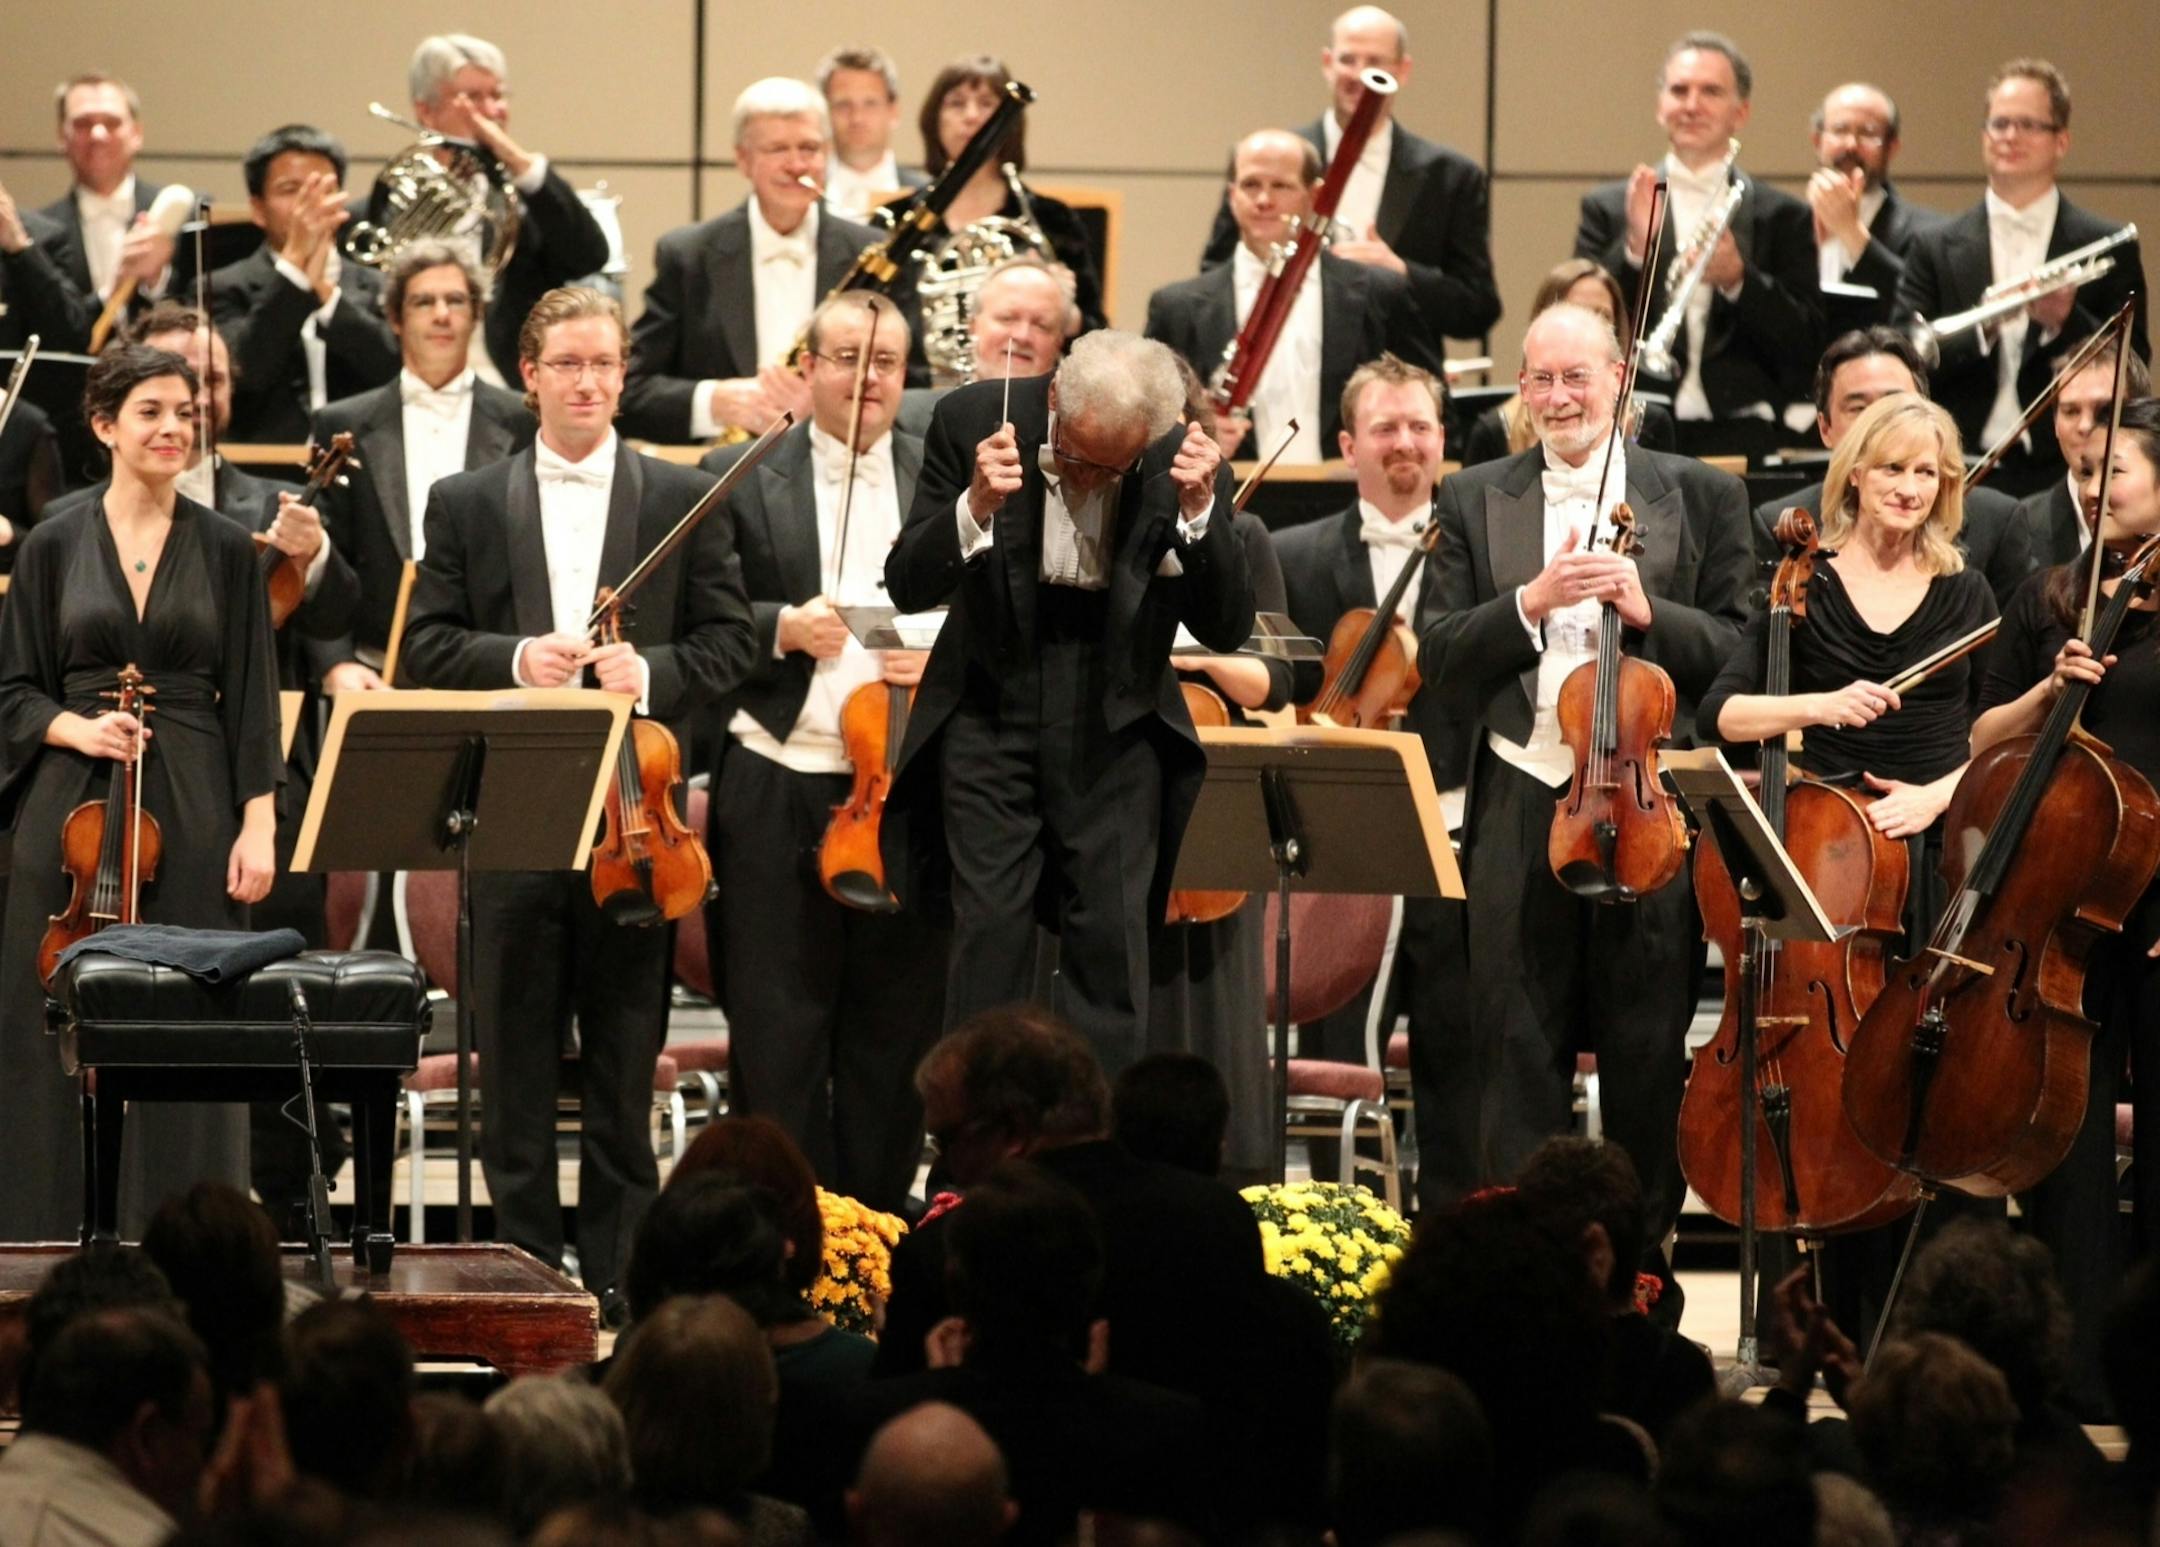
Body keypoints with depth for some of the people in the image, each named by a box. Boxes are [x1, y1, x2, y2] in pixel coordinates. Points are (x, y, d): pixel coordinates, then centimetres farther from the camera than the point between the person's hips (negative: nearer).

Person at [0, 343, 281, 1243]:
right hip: (74, 804, 0)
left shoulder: (225, 551, 6)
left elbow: (252, 699, 4)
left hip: (193, 811, 0)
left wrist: (258, 825, -4)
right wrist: (75, 728, -11)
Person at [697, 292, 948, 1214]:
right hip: (778, 789, -1)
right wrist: (782, 628, -15)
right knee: (775, 1038, 0)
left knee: (894, 1036, 5)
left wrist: (941, 661, -10)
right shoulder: (741, 480, 5)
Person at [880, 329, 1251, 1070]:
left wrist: (1199, 508, -27)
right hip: (991, 712, 0)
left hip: (1116, 724, 0)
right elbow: (907, 586, -12)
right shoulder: (973, 420, -12)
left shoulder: (1179, 456, -12)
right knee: (992, 929, -5)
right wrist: (976, 507, -30)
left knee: (1112, 933, -4)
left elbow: (1227, 629, -12)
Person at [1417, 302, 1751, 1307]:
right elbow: (1438, 660, 2)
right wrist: (1530, 603, -12)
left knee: (1647, 1054, 3)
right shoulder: (1475, 502, 10)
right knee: (1520, 1054, 2)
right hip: (1521, 801, 1)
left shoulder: (1701, 497, 6)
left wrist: (1651, 611, -14)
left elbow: (1743, 653, 1)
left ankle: (1642, 1258, 11)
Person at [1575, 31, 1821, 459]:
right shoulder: (1607, 208, 11)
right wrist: (1634, 247, -11)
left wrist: (1738, 280, -11)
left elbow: (1805, 344, 4)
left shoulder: (1782, 218, 10)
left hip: (1737, 435, 0)